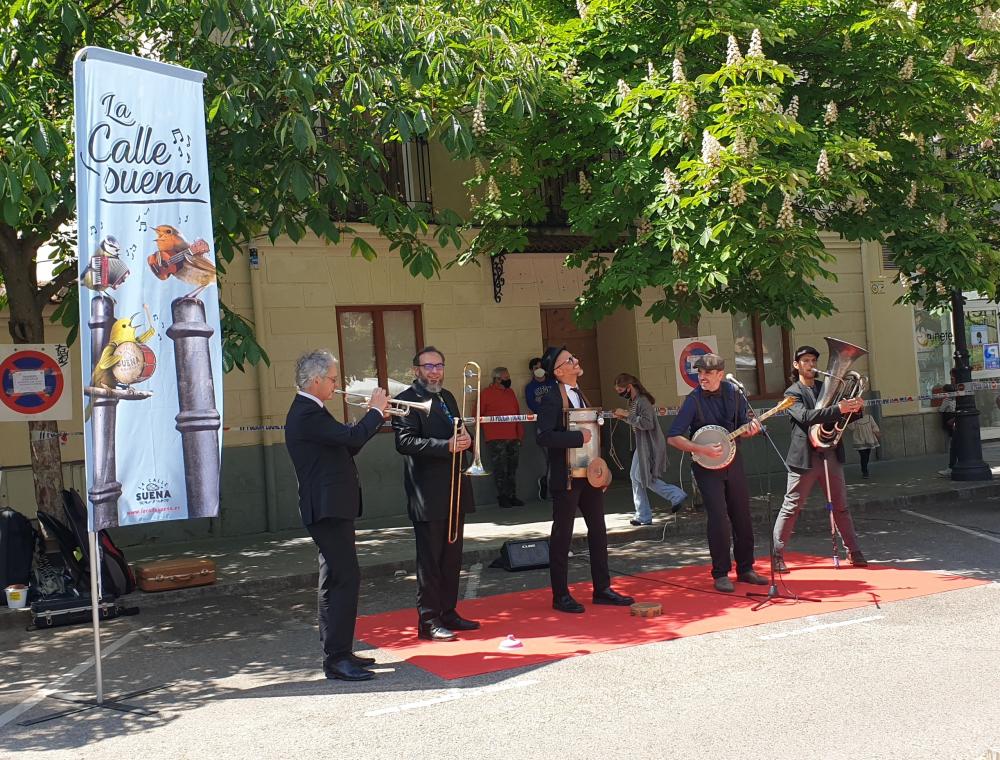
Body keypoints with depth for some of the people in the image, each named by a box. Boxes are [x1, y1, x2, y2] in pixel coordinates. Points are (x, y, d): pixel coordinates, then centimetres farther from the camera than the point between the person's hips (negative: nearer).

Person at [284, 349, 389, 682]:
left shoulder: (310, 411, 16)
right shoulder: (307, 414, -18)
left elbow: (346, 446, 21)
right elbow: (352, 437, -27)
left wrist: (373, 416, 13)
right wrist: (376, 410, -11)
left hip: (331, 508, 11)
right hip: (328, 508, -11)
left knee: (335, 580, 15)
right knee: (346, 579, -12)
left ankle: (337, 651, 24)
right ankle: (336, 659, -10)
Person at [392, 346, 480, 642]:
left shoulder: (447, 397, 18)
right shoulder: (407, 400, -8)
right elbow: (405, 442, -19)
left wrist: (465, 437, 0)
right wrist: (447, 446, -25)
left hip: (454, 490, 8)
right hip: (428, 493, -8)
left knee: (451, 557, 14)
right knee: (429, 559, -3)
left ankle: (448, 612, 24)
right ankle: (428, 621, 3)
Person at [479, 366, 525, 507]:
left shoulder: (510, 392, 15)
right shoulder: (486, 393, -3)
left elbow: (517, 412, 17)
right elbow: (479, 415, -1)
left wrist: (520, 431, 11)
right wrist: (488, 427, -5)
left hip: (513, 437, 6)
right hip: (496, 439, -6)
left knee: (512, 468, 7)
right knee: (500, 469, -5)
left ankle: (512, 496, 13)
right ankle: (502, 497, 1)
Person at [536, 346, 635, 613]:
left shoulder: (579, 395, 14)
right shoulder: (552, 399, -13)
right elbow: (543, 435, -25)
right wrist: (578, 437, -23)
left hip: (589, 474, 8)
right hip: (566, 478, -8)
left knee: (598, 530, 11)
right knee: (562, 535, 1)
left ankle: (602, 589, 21)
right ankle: (561, 596, 9)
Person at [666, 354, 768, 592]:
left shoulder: (732, 393, 1)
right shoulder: (694, 400, -13)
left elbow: (741, 426, 13)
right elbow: (673, 438, -17)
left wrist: (749, 429, -9)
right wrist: (702, 449, -25)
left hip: (733, 461, 5)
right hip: (707, 466, -5)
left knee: (742, 517, 9)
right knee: (719, 519, -10)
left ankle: (745, 569, 21)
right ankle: (721, 574, 1)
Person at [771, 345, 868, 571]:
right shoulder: (793, 393, -3)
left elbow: (846, 415, 14)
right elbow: (806, 417, -21)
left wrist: (856, 407, -10)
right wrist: (838, 409, -31)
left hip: (831, 455, 5)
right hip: (805, 458, -5)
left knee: (841, 507, 10)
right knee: (791, 508, 0)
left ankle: (855, 552, 17)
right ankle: (777, 556, 6)